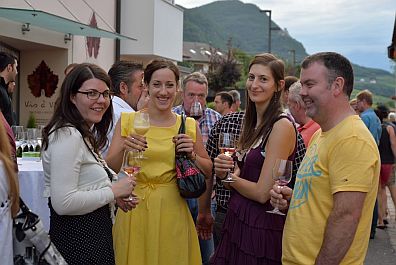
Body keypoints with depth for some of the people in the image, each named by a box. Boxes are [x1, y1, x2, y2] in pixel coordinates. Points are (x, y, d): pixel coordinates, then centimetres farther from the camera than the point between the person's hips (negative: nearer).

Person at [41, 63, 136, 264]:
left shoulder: (86, 134, 12)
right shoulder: (68, 135, -19)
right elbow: (63, 203, -26)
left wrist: (117, 196, 5)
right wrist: (113, 191, -17)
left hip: (93, 234, 10)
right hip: (77, 240, -10)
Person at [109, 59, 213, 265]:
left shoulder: (189, 126, 3)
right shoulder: (127, 121, 0)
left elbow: (208, 172, 11)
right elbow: (109, 169, -4)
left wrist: (192, 154, -6)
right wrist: (123, 150, -21)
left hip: (172, 211, 1)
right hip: (135, 209, -1)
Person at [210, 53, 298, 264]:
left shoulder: (282, 126, -17)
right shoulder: (252, 123, 9)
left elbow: (262, 193, -20)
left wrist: (229, 176, -3)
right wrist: (223, 171, -8)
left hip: (262, 228, -8)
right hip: (237, 220, 8)